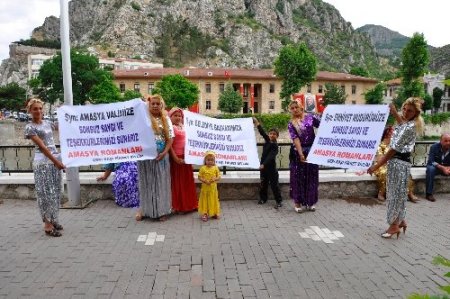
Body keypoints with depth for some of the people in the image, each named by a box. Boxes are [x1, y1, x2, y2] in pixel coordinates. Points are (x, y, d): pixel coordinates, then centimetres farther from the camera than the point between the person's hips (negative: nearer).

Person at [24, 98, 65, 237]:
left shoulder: (47, 123, 12)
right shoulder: (30, 127, -6)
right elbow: (42, 147, -14)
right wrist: (56, 161, -18)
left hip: (55, 159, 6)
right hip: (42, 162, -6)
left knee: (56, 191, 9)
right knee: (46, 192, -5)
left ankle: (53, 220, 21)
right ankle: (48, 225, 1)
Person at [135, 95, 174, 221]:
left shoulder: (166, 119, 7)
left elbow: (170, 138, 5)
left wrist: (164, 152, -10)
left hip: (161, 156, 2)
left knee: (161, 182, 6)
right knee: (146, 181, 6)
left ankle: (161, 210, 15)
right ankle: (144, 209, 17)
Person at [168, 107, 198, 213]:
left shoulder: (183, 127, 12)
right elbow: (169, 144, -16)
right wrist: (175, 158, -20)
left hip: (186, 157, 8)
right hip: (177, 158, -7)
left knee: (188, 181, 15)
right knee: (178, 182, 3)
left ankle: (189, 204, 27)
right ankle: (179, 206, 13)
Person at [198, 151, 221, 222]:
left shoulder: (215, 168, -1)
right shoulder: (203, 168, -5)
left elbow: (219, 177, 1)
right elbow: (199, 177, -3)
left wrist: (214, 179, -19)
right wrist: (204, 181, -19)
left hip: (213, 188, 1)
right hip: (205, 188, -1)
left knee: (213, 200, 10)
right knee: (205, 200, 5)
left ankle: (214, 213, 23)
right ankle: (204, 214, 13)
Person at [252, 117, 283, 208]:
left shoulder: (275, 146, -16)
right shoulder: (267, 140, 4)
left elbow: (270, 156, -27)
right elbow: (262, 132, 0)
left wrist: (263, 164, -38)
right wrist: (256, 123, -8)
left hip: (271, 167, -7)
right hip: (263, 166, 7)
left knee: (274, 184, -3)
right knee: (263, 183, 15)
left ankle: (279, 201, 4)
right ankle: (263, 198, 28)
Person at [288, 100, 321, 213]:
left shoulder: (310, 117, 3)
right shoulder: (291, 124, -2)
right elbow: (295, 139, -12)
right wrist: (301, 154, -20)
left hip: (312, 151, 2)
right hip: (298, 152, -1)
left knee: (312, 176, 8)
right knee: (298, 177, 3)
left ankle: (311, 202, 22)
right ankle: (298, 203, 14)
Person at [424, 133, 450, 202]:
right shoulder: (434, 147, -17)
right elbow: (431, 161, -22)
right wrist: (442, 168, -34)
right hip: (435, 167, -3)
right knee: (430, 169, -35)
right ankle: (428, 194, -30)